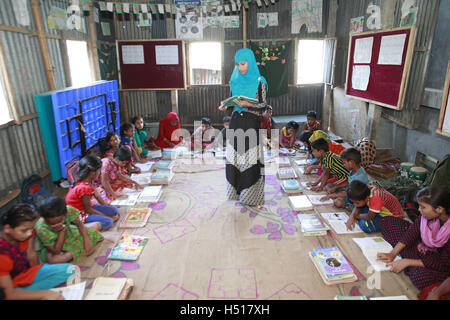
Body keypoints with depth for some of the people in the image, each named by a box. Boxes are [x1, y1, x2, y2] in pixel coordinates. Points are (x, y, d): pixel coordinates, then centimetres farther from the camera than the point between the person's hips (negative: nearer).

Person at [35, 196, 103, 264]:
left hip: (67, 234, 3)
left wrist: (87, 241, -18)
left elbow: (79, 224, -8)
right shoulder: (41, 228, -36)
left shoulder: (69, 210, -30)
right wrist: (61, 230, -39)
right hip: (51, 246, -2)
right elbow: (56, 252, -30)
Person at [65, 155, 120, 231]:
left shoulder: (89, 181, -4)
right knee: (108, 222, -24)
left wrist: (107, 206, 13)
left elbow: (97, 195, 9)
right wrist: (107, 216, -15)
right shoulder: (84, 188, -31)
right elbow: (88, 210, -22)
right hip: (78, 214, -9)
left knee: (114, 210, 4)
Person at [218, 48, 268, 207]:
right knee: (234, 157, 8)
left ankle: (253, 196, 8)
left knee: (251, 159, -4)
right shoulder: (235, 81, 10)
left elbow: (263, 104, -5)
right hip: (236, 122, 5)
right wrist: (226, 106, -5)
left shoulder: (260, 82, -4)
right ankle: (236, 191, 23)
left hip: (251, 123, -5)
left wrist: (247, 104, -20)